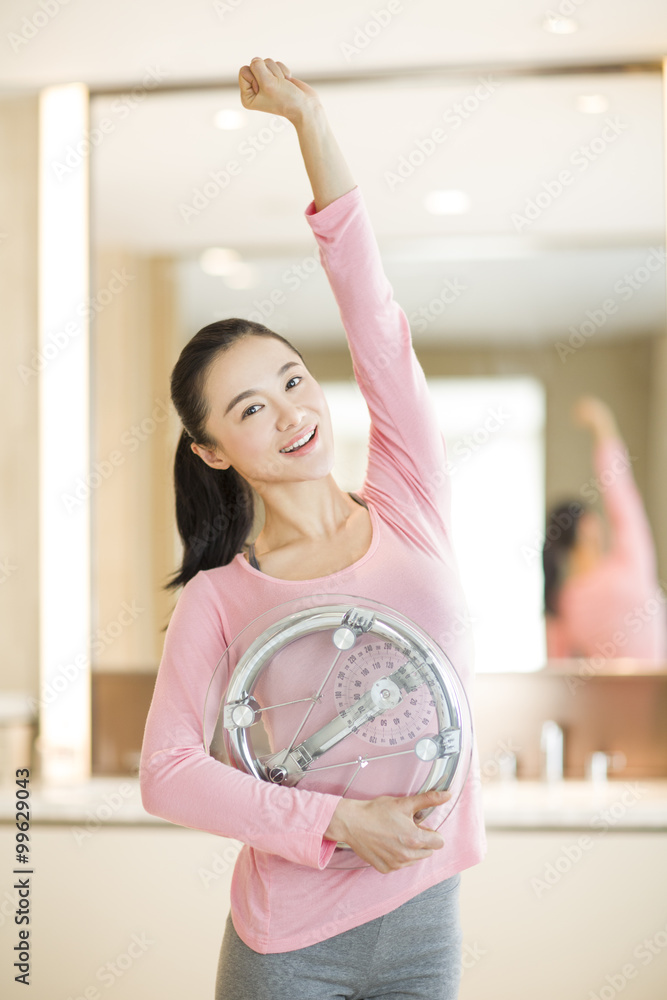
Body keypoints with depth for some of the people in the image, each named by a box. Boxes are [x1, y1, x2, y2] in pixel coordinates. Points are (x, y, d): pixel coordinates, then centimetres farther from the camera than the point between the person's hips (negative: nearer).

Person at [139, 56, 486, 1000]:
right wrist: (336, 822, -23)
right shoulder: (217, 600, -7)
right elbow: (166, 770, -15)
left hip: (426, 924, 3)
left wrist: (311, 120, -5)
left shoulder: (411, 513, -2)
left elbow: (377, 323, -5)